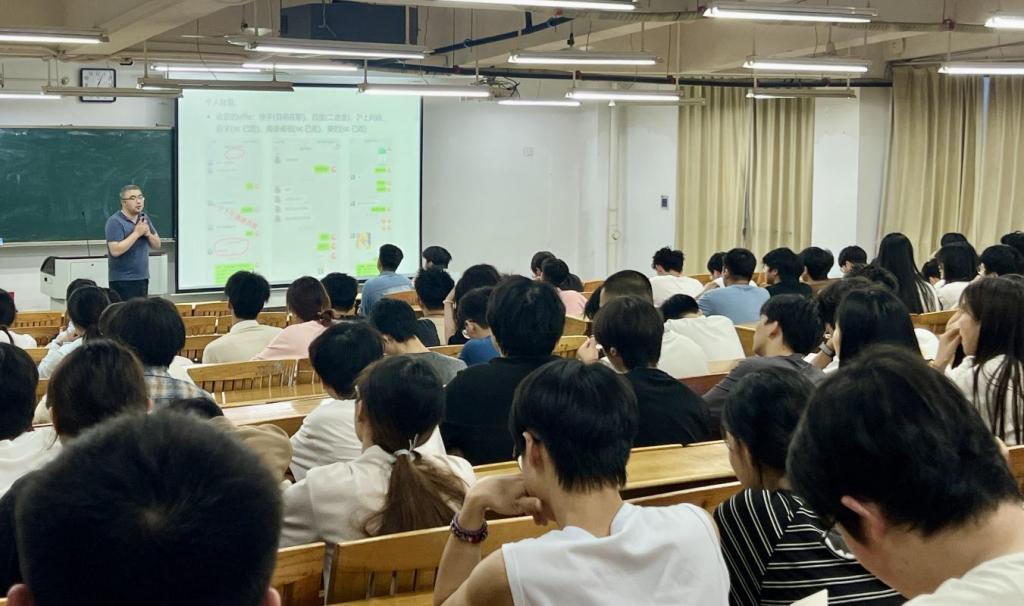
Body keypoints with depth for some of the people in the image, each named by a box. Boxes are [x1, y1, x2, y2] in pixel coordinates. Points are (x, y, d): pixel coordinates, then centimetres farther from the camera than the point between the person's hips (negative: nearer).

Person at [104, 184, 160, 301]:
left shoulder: (145, 218, 10)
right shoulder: (115, 222, -13)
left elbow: (157, 245, 13)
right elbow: (115, 251, -23)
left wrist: (148, 234, -8)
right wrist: (136, 233, -21)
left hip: (143, 278, 8)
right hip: (122, 281, -8)